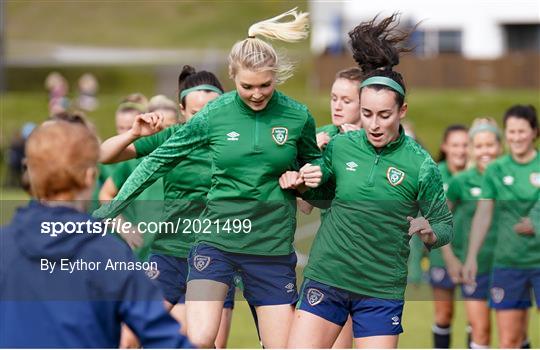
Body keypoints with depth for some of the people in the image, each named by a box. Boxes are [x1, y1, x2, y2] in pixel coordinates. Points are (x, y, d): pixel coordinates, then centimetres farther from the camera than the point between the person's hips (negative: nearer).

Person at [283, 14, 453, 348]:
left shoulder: (420, 164, -7)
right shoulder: (339, 147, 0)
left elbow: (446, 226, 2)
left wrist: (428, 231, -19)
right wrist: (300, 184, -1)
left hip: (381, 290, -2)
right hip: (326, 277, 2)